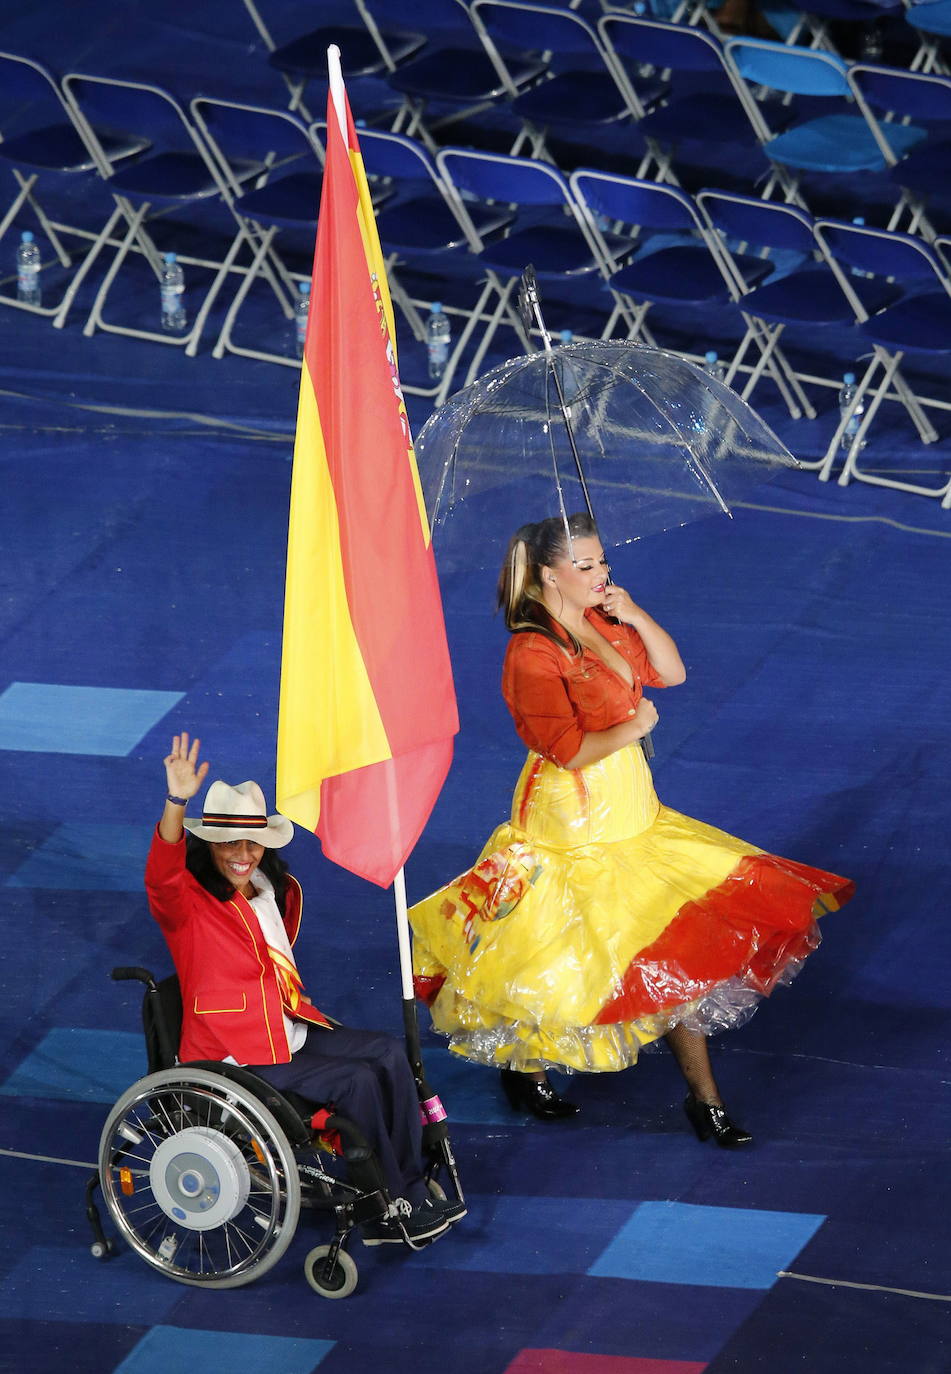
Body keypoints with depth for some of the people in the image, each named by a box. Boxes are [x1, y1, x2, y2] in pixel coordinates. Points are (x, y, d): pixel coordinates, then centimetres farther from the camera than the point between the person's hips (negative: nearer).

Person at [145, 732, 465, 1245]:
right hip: (234, 1056, -9)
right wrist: (177, 803, -52)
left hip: (287, 1032, 9)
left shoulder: (273, 892, 12)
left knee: (388, 1054, -5)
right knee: (356, 1082, -19)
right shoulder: (189, 903, -14)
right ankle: (387, 1211, -6)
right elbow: (162, 876, -38)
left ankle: (408, 1197, -4)